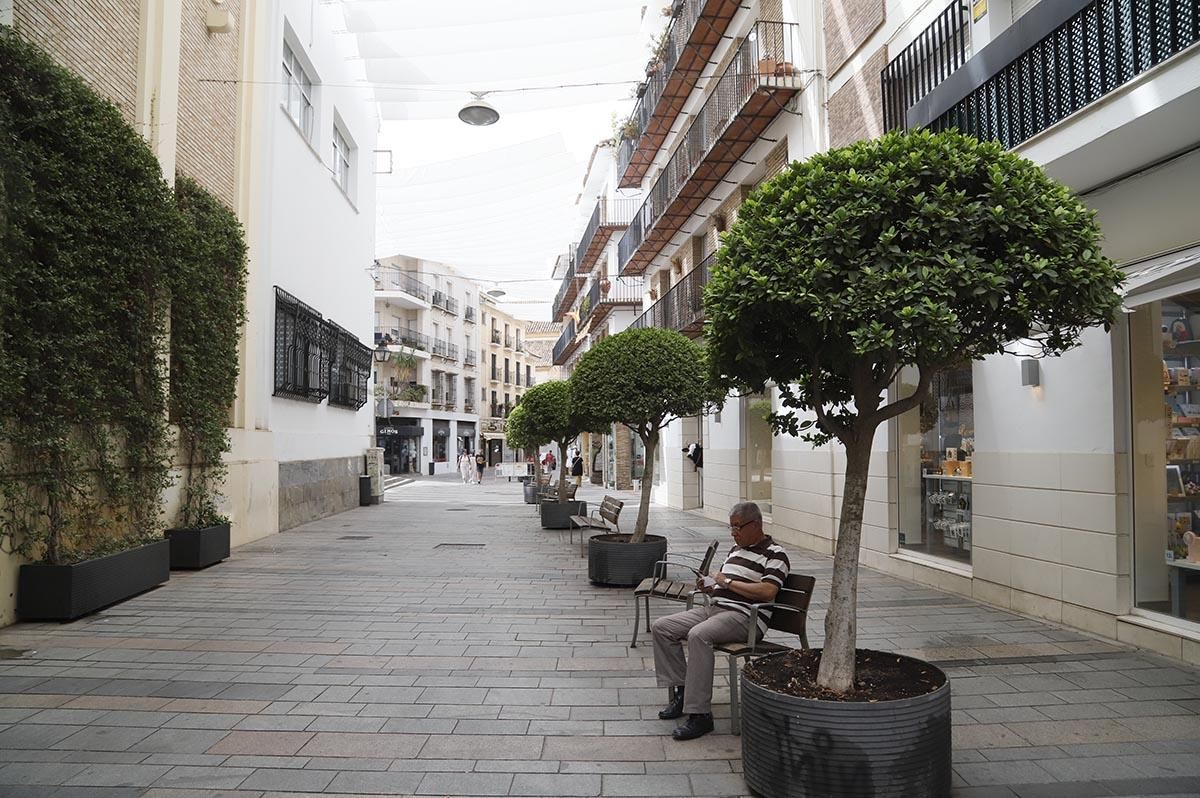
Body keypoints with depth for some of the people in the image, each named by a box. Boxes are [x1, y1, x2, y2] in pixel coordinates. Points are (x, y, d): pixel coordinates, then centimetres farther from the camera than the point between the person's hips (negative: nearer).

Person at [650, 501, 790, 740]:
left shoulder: (774, 554, -4)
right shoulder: (736, 548, 23)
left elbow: (768, 591, -19)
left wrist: (727, 581, -12)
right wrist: (709, 586, 8)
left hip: (744, 615, -9)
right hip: (713, 607, 9)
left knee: (698, 635, -36)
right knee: (660, 627, -5)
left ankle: (700, 715, -30)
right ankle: (680, 691, -1)